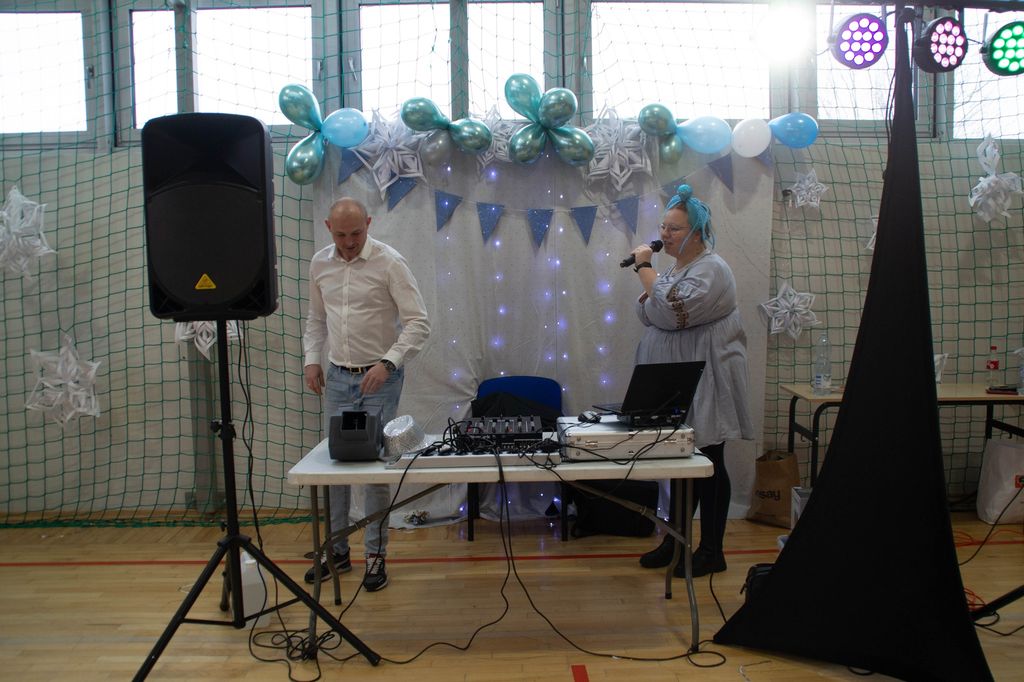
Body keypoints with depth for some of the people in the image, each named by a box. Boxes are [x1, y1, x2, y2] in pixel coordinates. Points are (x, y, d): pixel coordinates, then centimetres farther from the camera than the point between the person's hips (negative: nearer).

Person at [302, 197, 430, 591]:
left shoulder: (390, 262, -12)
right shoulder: (320, 263, 4)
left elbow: (418, 323, -14)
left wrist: (387, 363, -24)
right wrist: (312, 359, 5)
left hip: (380, 379, -5)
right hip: (337, 378, 5)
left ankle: (376, 555, 15)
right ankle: (337, 550, 25)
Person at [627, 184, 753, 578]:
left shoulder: (711, 270, -14)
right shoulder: (675, 268, 14)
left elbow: (673, 311, -28)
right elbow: (650, 316, 16)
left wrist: (645, 269, -19)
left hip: (703, 386, -9)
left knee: (708, 464, 1)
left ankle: (711, 551, 13)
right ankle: (675, 541, 25)